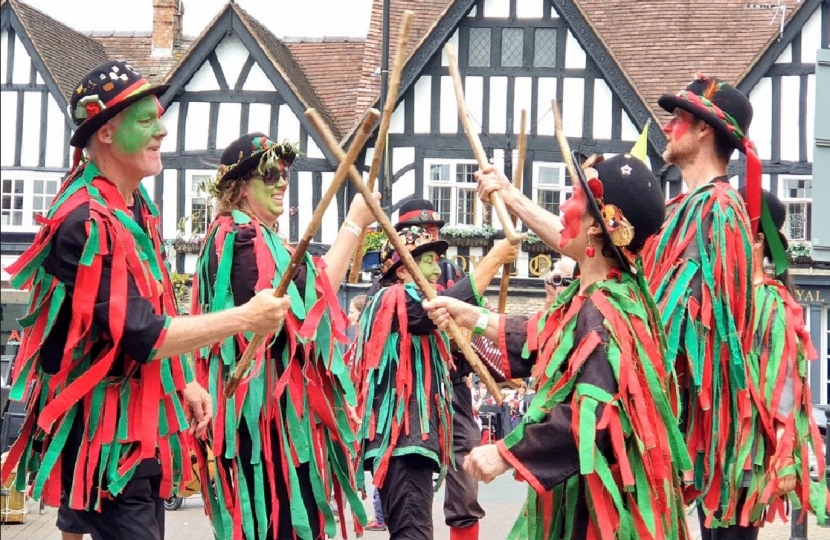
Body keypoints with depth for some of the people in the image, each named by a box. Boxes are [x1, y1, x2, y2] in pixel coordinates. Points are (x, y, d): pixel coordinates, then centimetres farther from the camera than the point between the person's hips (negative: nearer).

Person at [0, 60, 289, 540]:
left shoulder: (137, 207, 9)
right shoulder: (88, 224, -22)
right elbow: (140, 336, -25)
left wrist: (183, 382, 16)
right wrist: (246, 317, -18)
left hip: (142, 430, 10)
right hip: (106, 441, -10)